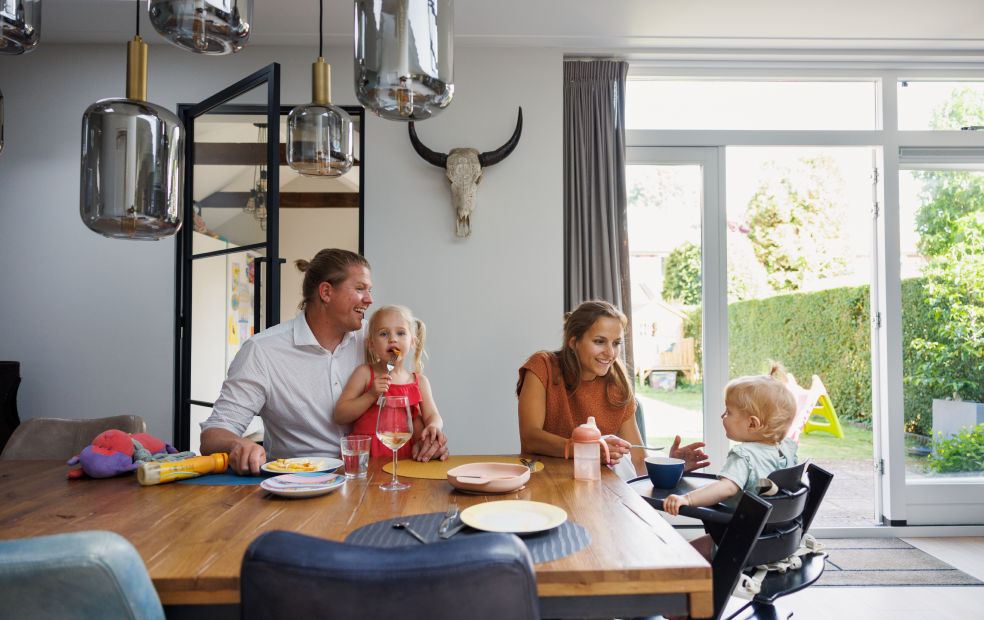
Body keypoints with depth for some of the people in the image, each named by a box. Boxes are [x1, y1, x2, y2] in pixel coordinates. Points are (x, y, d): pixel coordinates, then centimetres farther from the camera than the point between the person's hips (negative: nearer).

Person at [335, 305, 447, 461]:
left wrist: (433, 426, -18)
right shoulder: (364, 373, 5)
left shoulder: (420, 382, 14)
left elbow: (432, 415, 7)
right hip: (366, 458, -2)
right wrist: (371, 396, -12)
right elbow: (339, 416, 2)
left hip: (405, 457, 2)